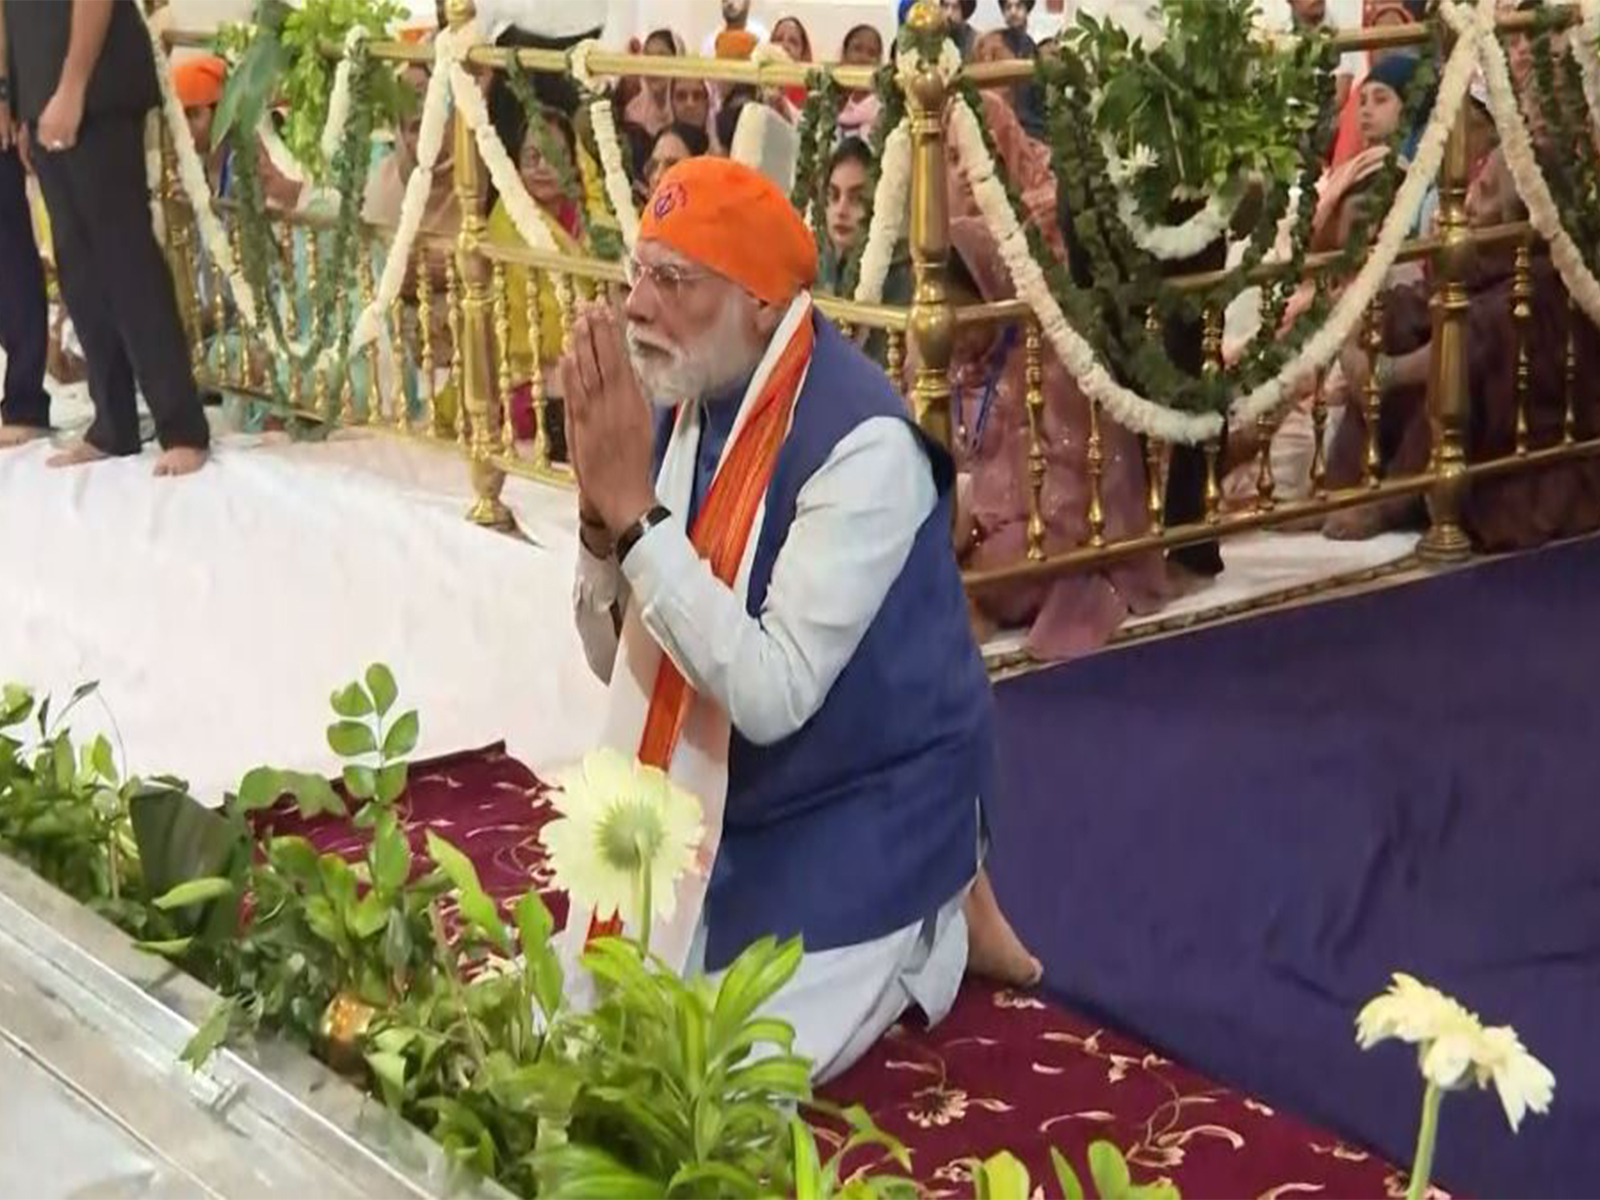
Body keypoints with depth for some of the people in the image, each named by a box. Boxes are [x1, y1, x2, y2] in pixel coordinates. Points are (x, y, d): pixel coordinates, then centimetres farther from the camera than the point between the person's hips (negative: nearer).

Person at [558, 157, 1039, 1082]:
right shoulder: (683, 403, -4)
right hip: (728, 797, 7)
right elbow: (616, 656, -3)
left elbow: (772, 695, -33)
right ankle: (904, 921, 23)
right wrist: (600, 514, -22)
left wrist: (634, 510, -35)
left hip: (861, 807, -7)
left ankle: (926, 928, 13)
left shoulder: (864, 442, -27)